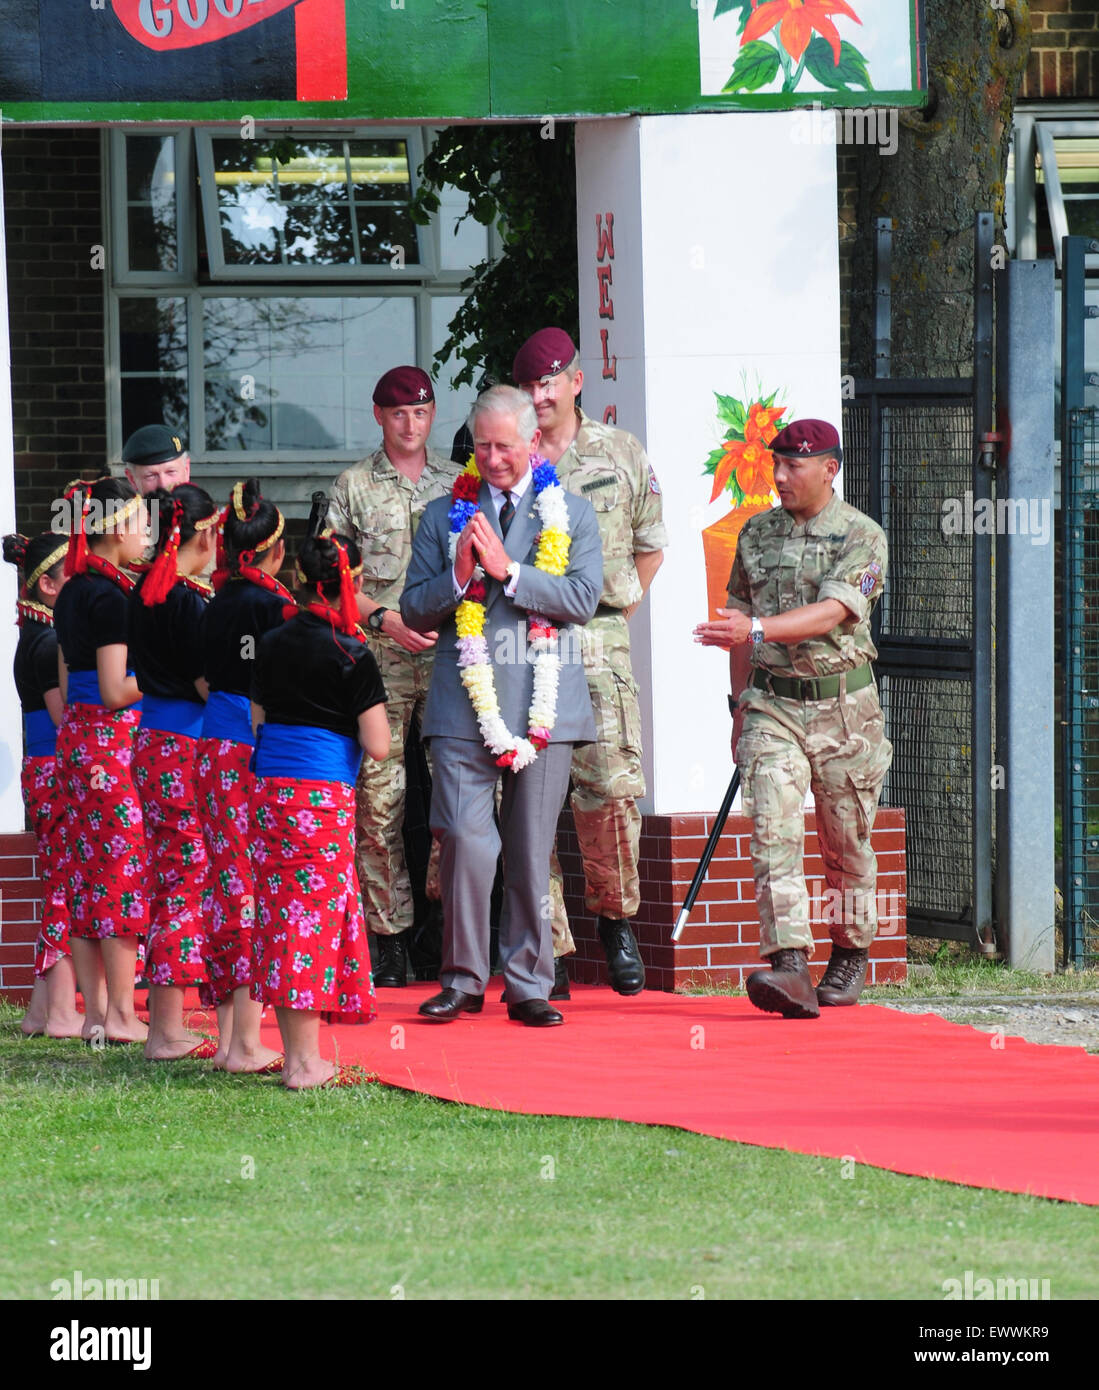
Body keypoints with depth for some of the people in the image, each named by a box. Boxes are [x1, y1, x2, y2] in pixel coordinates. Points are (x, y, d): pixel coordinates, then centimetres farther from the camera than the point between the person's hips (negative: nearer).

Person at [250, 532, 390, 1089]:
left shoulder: (274, 643, 9)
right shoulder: (351, 654, -8)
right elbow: (377, 746, -10)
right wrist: (368, 708, 9)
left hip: (269, 790, 6)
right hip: (325, 793, -6)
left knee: (281, 914, 9)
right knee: (318, 915, -4)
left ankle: (294, 1053, 11)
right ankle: (306, 1063, -6)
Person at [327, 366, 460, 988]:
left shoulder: (459, 482, 13)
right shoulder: (355, 486, 8)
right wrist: (386, 620, -9)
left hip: (450, 650, 1)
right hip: (378, 655, -1)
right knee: (379, 795, -6)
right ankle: (391, 934, -2)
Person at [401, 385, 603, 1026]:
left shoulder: (572, 515, 9)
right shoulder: (446, 516, 13)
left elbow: (582, 598, -5)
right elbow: (416, 611, 10)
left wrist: (508, 571, -11)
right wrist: (458, 576, -9)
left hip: (544, 705, 0)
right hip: (465, 703, 0)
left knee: (532, 852, 2)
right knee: (465, 840, -10)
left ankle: (528, 985, 10)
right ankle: (463, 980, 1)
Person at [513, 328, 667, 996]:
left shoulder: (620, 453, 10)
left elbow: (650, 545, 19)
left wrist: (620, 609, 12)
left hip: (598, 641, -1)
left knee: (612, 786, -11)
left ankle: (616, 918, 13)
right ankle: (547, 948, 1)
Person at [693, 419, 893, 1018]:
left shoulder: (862, 537, -7)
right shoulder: (757, 534, 9)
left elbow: (831, 612, -21)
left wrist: (756, 629, -33)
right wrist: (741, 704, 14)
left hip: (842, 705, -3)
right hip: (772, 704, 3)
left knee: (846, 844, 8)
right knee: (773, 833, -15)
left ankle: (850, 957, 27)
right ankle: (788, 966, -24)